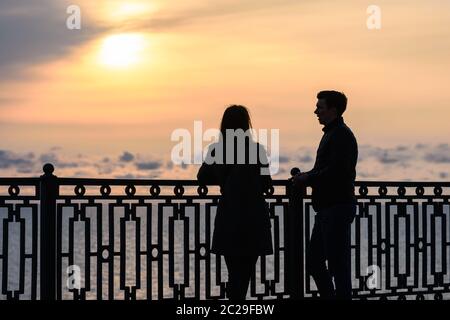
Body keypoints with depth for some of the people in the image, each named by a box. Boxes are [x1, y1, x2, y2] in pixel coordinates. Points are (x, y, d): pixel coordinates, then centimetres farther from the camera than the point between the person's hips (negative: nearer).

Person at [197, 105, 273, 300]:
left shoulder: (217, 150, 0)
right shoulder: (255, 149, -10)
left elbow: (202, 178, 12)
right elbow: (266, 183, -4)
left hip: (227, 218, 3)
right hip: (253, 218, -3)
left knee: (234, 272, 12)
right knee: (245, 271, 6)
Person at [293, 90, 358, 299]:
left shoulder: (342, 135, -13)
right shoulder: (331, 134, 19)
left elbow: (335, 172, -23)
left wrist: (308, 178, -10)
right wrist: (307, 177, 6)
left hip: (338, 208, -10)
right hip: (327, 209, 10)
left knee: (338, 263, -5)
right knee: (313, 261, 13)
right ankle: (328, 295, 21)